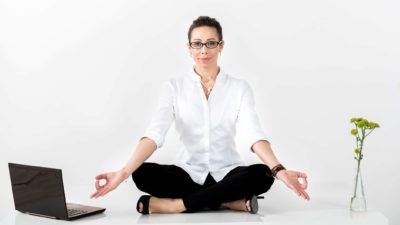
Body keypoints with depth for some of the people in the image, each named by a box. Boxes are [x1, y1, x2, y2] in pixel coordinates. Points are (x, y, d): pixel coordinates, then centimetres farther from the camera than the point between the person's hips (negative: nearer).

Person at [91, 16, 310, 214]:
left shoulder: (239, 87, -2)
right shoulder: (174, 87, -2)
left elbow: (253, 133, -17)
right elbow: (154, 133, -16)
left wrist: (279, 170, -36)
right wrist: (124, 172, -33)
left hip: (227, 172, 0)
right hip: (187, 171, 1)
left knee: (262, 174, -32)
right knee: (143, 174, -28)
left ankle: (175, 204, -27)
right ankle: (230, 201, -23)